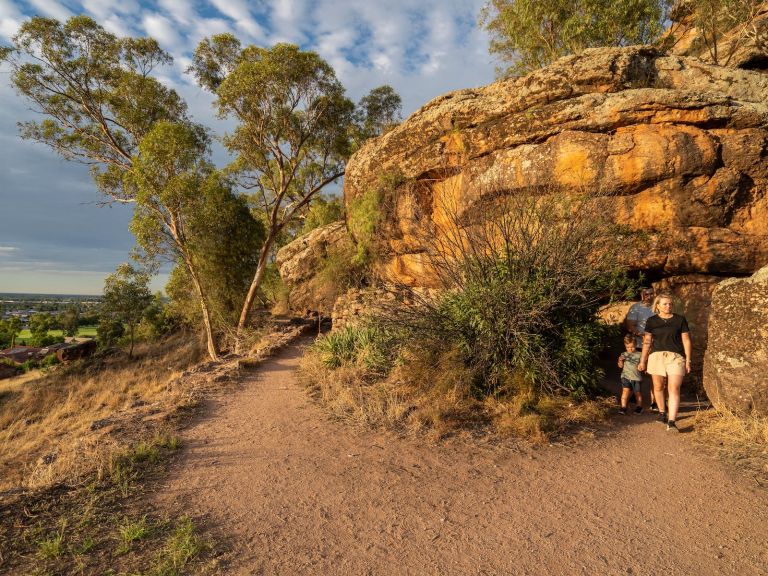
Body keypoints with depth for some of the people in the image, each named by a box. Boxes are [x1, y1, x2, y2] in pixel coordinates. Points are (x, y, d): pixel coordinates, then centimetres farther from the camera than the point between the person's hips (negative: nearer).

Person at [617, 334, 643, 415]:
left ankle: (639, 406, 32)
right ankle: (623, 407, -10)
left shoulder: (639, 355, 1)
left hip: (636, 377, 0)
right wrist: (620, 361, -10)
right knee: (625, 391, -13)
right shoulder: (623, 355, 5)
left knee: (637, 393, 11)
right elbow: (621, 366, 9)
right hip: (626, 376, 0)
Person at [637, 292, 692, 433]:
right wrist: (642, 361, 9)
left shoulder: (680, 320, 6)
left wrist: (688, 361, 5)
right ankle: (662, 412, 33)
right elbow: (647, 342, 10)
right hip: (656, 356, 1)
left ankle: (671, 422, -12)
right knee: (658, 387, 11)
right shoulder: (652, 321, 7)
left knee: (674, 389, -10)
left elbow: (686, 341, 8)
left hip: (676, 357, -1)